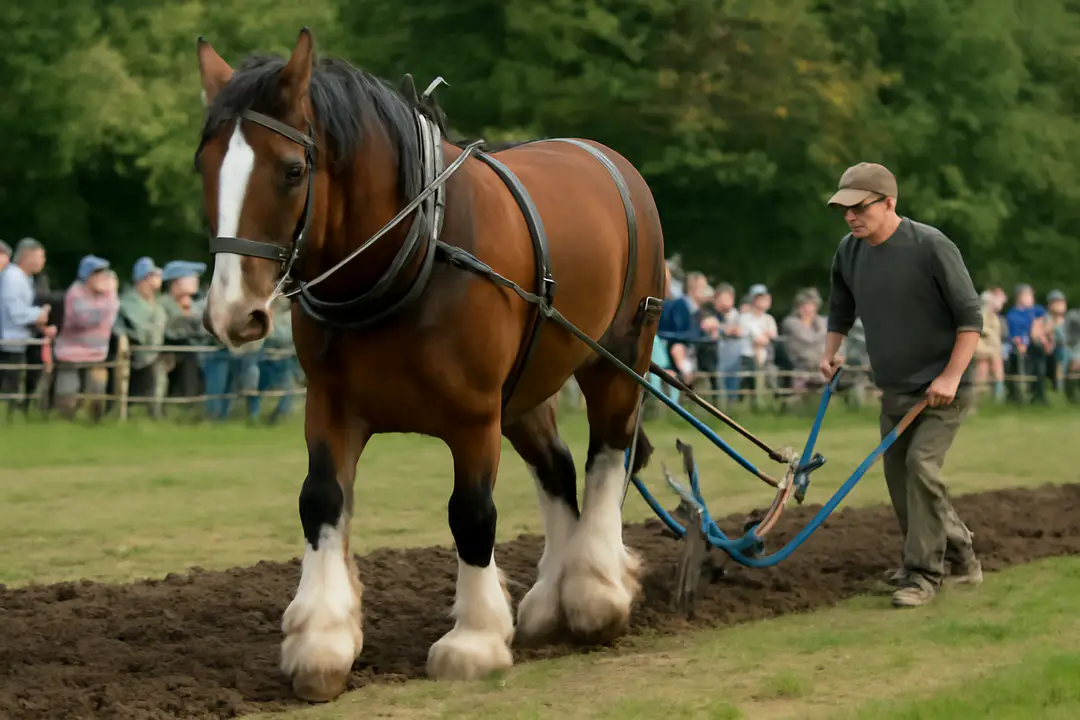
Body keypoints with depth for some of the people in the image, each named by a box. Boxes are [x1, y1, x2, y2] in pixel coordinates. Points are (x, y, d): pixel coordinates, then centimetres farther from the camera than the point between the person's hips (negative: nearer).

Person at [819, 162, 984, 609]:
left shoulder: (931, 246, -19)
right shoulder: (848, 252, 0)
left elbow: (970, 315, -16)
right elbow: (841, 310, 18)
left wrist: (950, 377, -20)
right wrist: (830, 353, 2)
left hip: (942, 389, -7)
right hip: (894, 389, 7)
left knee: (921, 466, -19)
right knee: (899, 475, 10)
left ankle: (924, 572, -11)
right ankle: (960, 558, 26)